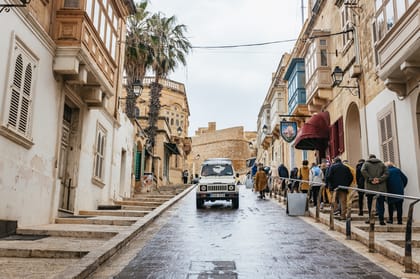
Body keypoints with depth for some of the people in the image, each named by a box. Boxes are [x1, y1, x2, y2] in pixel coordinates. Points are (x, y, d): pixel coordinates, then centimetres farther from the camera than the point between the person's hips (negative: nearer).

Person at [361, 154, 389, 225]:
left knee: (369, 203, 9)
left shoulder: (366, 163, 9)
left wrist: (370, 179, -13)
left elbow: (363, 171, -12)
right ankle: (381, 220, -3)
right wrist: (379, 179, -10)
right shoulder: (382, 164, 14)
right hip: (381, 187, 1)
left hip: (370, 187, -1)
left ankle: (370, 218, 10)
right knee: (380, 204, 2)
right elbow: (386, 173, -1)